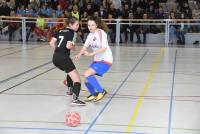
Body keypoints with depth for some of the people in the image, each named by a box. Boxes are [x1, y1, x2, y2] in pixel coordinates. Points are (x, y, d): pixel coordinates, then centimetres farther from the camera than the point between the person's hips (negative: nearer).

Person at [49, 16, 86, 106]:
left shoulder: (60, 31, 17)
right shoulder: (72, 32, -4)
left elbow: (51, 43, 11)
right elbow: (68, 46, -16)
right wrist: (73, 47, 5)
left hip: (55, 57, 8)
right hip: (63, 58, -8)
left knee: (70, 72, 35)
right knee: (77, 78, -10)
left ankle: (70, 90, 48)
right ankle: (75, 99, -29)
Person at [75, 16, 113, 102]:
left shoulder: (100, 32, -16)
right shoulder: (90, 35, 7)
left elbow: (104, 48, -27)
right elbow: (85, 46, -1)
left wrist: (90, 54, -35)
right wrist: (79, 54, -20)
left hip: (106, 60, -8)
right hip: (97, 60, 8)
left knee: (87, 74, -20)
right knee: (86, 78, 5)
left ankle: (101, 91, -5)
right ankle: (94, 94, 31)